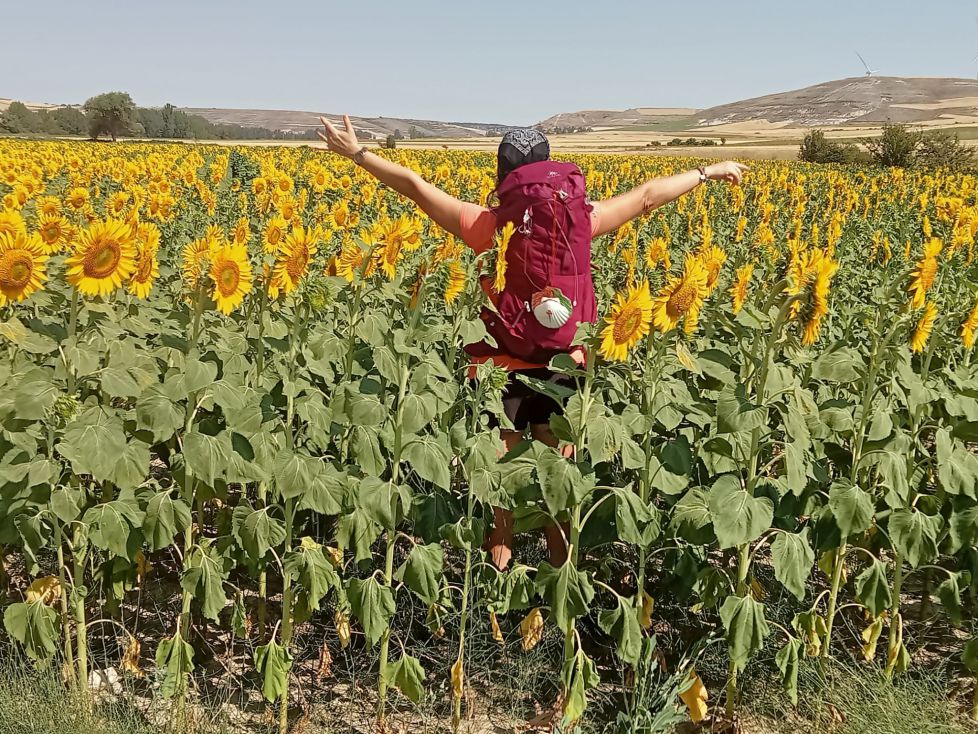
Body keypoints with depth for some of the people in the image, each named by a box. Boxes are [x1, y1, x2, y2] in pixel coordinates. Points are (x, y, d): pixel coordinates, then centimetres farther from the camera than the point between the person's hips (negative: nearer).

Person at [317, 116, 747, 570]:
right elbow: (645, 196, 7)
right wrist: (709, 172, 19)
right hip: (562, 366, 2)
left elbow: (415, 185, -5)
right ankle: (561, 566, 23)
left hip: (504, 367, -2)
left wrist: (357, 153, 6)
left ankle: (501, 560, 19)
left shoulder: (487, 225, -10)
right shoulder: (579, 219, -5)